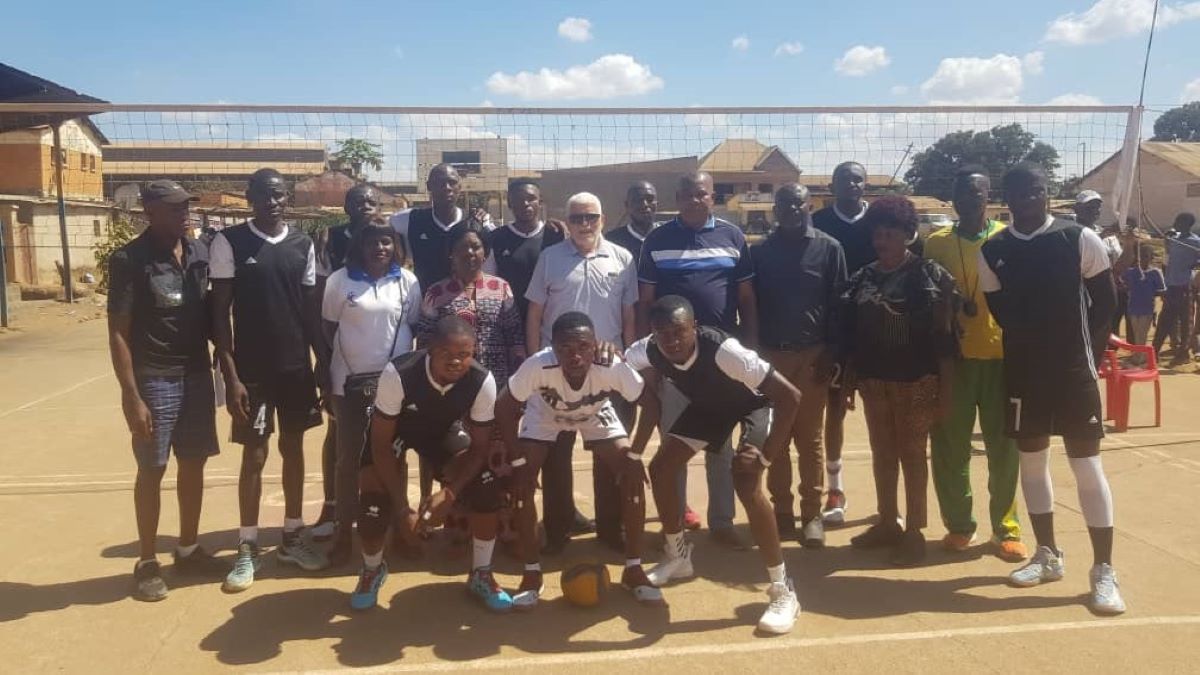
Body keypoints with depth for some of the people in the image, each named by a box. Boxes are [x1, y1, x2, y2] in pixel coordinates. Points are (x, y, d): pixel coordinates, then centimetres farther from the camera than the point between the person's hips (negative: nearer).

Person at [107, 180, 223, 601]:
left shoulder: (199, 253, 5)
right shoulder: (130, 259, -10)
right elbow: (118, 332, -10)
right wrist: (131, 396, -15)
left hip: (197, 376, 5)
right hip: (155, 381, -5)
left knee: (194, 464, 13)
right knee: (152, 471, 4)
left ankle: (188, 549, 28)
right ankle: (147, 562, 18)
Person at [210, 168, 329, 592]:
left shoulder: (303, 245, 4)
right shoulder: (229, 242, -5)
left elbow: (312, 310, 9)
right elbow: (220, 313, -7)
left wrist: (324, 361, 5)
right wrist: (230, 375, -12)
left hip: (297, 366, 3)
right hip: (252, 369, -3)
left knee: (293, 449, 12)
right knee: (255, 455, 2)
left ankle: (292, 538, 25)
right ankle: (247, 548, 15)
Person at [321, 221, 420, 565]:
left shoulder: (408, 281, 1)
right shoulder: (339, 280, -3)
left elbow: (414, 327, 8)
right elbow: (329, 327, 5)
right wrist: (343, 357, 3)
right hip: (350, 381, -1)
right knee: (349, 457, 5)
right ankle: (344, 532, 16)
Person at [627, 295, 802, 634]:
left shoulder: (723, 350, -42)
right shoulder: (643, 354, -26)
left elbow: (790, 396, -37)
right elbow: (649, 398, -1)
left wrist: (766, 456, -34)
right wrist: (634, 453, -4)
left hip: (753, 402, -6)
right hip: (708, 402, 6)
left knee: (745, 481, -25)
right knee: (661, 469, 3)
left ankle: (783, 589, -11)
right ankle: (678, 556, 28)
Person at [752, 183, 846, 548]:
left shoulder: (828, 248, 2)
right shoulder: (760, 251, 7)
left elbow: (838, 304, 0)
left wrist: (831, 353, -6)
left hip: (813, 355, -2)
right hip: (770, 354, 2)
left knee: (810, 438, 3)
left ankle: (812, 513, 10)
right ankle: (781, 511, 15)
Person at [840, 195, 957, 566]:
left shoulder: (931, 276, -4)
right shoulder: (862, 278, 7)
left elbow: (944, 338, -7)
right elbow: (852, 338, 9)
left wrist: (945, 389, -10)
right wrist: (847, 382, 6)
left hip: (916, 380, -4)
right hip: (874, 380, 4)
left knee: (912, 454, 3)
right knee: (882, 453, 11)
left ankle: (914, 531, 13)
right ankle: (887, 523, 23)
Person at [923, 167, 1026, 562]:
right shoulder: (936, 242, 5)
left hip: (1000, 355, 0)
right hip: (953, 356, 1)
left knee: (1003, 446, 5)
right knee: (950, 444, 4)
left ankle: (1005, 529, 17)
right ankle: (959, 525, 18)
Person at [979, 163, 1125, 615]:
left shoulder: (1080, 240, -6)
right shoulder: (992, 252, 1)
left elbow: (1105, 303, 1)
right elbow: (1000, 311, 8)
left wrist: (1087, 353, 0)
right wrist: (1031, 350, 2)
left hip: (1074, 372, -3)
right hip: (1023, 373, 3)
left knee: (1087, 466, -1)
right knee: (1031, 462, 11)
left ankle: (1103, 571, 8)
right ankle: (1047, 555, 26)